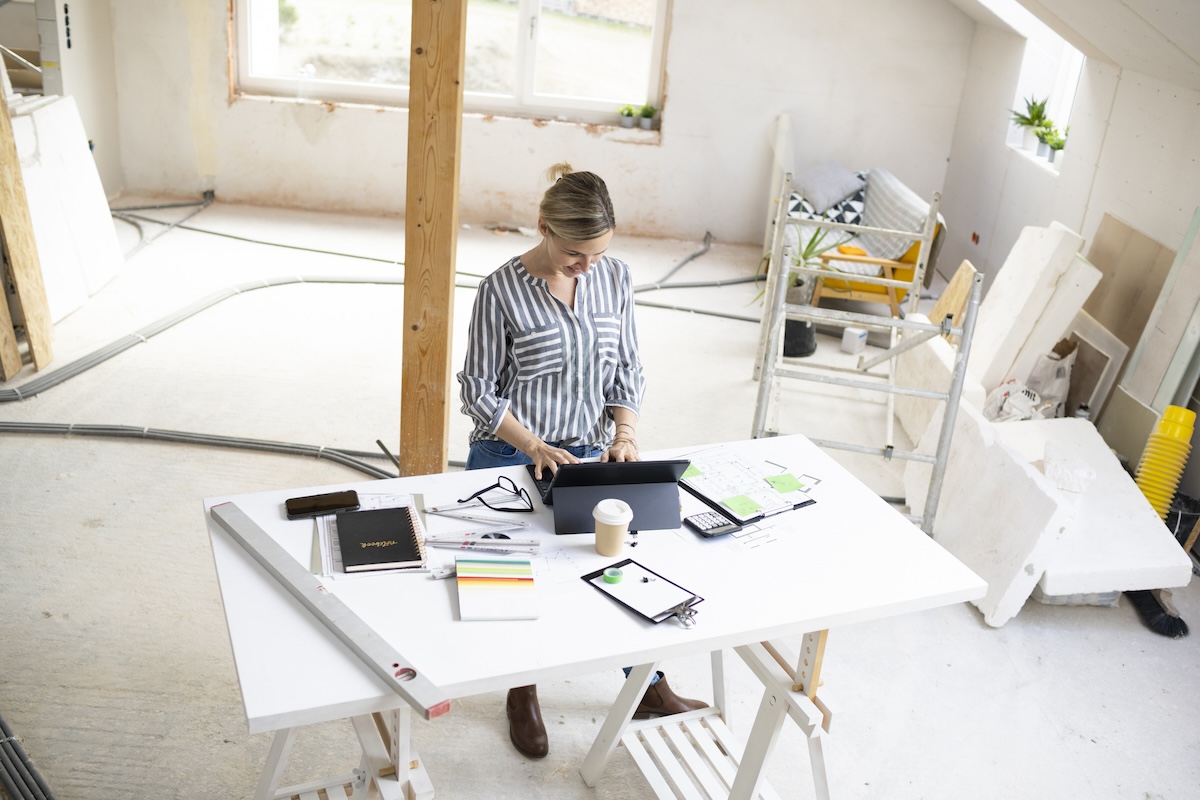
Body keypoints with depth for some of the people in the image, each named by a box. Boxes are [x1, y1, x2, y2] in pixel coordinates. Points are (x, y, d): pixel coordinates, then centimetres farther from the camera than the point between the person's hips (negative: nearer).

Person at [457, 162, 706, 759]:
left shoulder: (615, 278, -2)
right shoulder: (502, 290, -15)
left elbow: (626, 368, 5)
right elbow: (480, 391, -10)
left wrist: (625, 432, -11)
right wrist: (536, 447, -20)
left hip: (588, 455, 4)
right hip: (510, 458, -3)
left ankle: (648, 688, 25)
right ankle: (522, 694, 35)